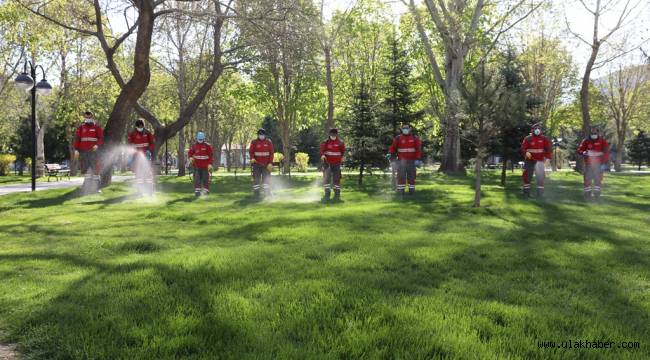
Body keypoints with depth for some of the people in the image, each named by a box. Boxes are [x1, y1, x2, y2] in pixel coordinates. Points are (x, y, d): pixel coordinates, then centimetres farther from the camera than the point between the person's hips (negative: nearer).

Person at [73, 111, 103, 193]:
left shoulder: (97, 127, 6)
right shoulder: (81, 128, 12)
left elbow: (101, 138, -1)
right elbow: (76, 139, 7)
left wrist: (97, 145, -21)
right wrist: (76, 150, -4)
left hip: (93, 151, -2)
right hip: (83, 152, 2)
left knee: (95, 169, -6)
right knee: (85, 169, 5)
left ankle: (96, 187, -2)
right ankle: (87, 186, 12)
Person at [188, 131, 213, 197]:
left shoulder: (207, 146, -2)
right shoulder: (194, 145, 5)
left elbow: (210, 155, -2)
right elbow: (190, 153, 10)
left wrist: (210, 164, -11)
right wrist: (190, 157, -13)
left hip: (205, 166, -2)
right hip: (196, 165, 2)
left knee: (205, 179, -1)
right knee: (197, 179, -2)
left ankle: (205, 191, 8)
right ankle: (197, 191, 0)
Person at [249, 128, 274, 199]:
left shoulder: (269, 142, 5)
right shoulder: (254, 142, 3)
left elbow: (271, 153, 3)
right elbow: (251, 151, -3)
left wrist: (270, 163, -6)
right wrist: (252, 158, -22)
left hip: (266, 164, 0)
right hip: (257, 164, 0)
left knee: (266, 179, 0)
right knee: (256, 179, 1)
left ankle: (267, 194, 4)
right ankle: (257, 193, 7)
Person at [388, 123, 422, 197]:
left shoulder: (415, 138, 5)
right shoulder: (398, 138, 4)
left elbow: (418, 149, 2)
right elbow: (393, 147, 2)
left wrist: (417, 159, -6)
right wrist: (390, 153, -16)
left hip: (411, 161, 1)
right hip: (401, 161, -1)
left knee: (411, 176, 5)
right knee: (401, 176, -4)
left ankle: (411, 190, 13)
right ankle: (400, 190, -1)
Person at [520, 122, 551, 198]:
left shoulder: (544, 139, 4)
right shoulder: (527, 138, 0)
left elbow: (548, 149, 0)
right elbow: (523, 148, -7)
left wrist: (547, 157, -14)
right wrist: (526, 152, -29)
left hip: (539, 161, 0)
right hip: (529, 161, 0)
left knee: (540, 177, -9)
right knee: (527, 176, 3)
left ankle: (540, 193, -2)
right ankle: (526, 192, 16)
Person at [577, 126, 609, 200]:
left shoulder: (602, 141, 0)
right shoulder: (586, 141, 3)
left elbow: (606, 152, -2)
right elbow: (579, 150, 1)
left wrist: (605, 163, -9)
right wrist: (583, 153, -22)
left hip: (599, 164, -1)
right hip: (588, 164, 1)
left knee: (598, 179, 2)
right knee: (587, 179, -1)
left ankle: (597, 194, 9)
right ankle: (587, 194, 4)